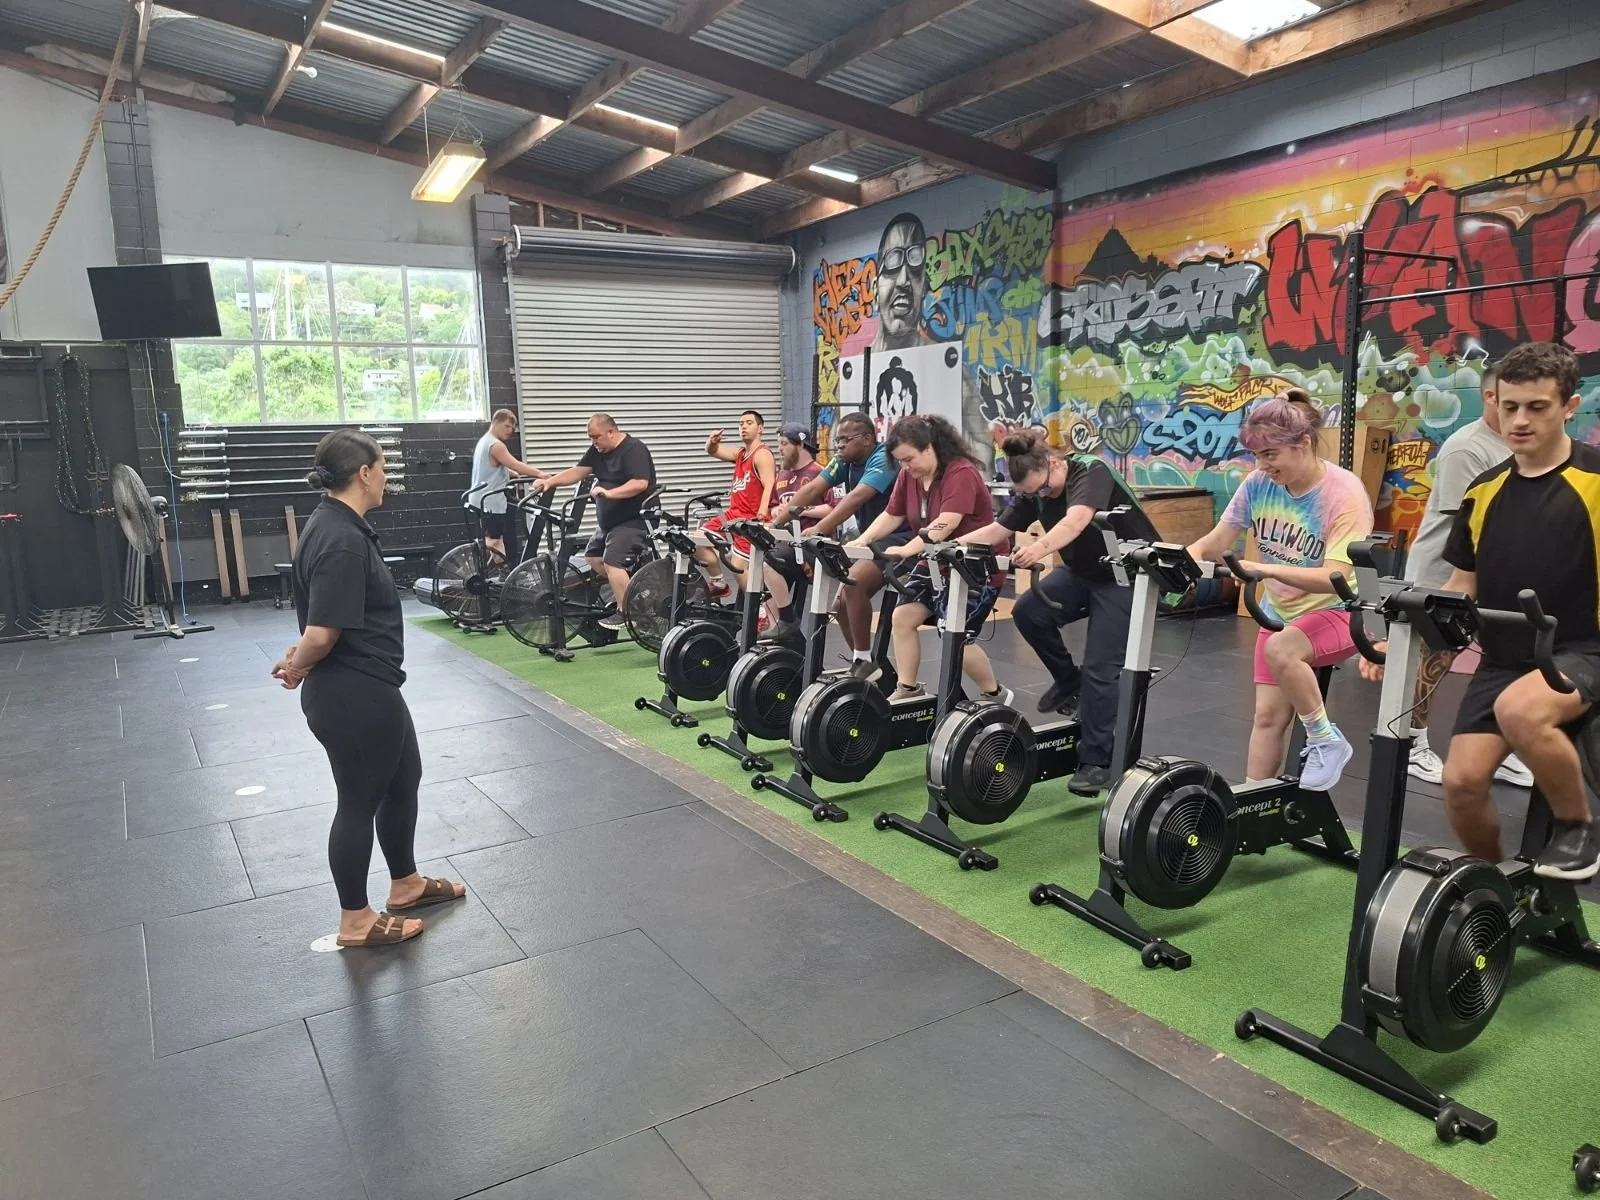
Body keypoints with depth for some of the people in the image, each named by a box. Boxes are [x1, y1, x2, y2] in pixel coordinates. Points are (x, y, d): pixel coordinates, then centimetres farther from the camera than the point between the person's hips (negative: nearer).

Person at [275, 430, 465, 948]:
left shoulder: (337, 526, 8)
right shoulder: (342, 540, -25)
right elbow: (323, 633, -27)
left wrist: (298, 658, 4)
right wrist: (297, 667, -9)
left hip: (367, 689, 10)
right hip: (352, 696, -10)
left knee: (402, 780, 22)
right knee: (360, 800, 6)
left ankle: (406, 885, 40)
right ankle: (356, 921, 24)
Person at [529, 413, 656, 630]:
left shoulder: (634, 450, -18)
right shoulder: (597, 451, 9)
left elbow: (640, 483, -29)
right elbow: (578, 471, 5)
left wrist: (609, 493, -37)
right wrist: (551, 481, -10)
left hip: (633, 520, -10)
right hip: (609, 521, 11)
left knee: (613, 562, -20)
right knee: (593, 556, 15)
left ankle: (626, 613, -13)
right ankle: (622, 594, 23)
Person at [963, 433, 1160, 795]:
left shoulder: (1091, 472, -26)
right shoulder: (1034, 491, -5)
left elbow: (1075, 522, -45)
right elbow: (998, 529, -9)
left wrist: (1039, 549, -63)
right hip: (1083, 571, 7)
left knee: (1100, 668, -12)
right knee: (1027, 611, -17)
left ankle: (1096, 761, 0)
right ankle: (1068, 680, 7)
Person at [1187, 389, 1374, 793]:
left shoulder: (1343, 493, -23)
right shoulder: (1259, 484, -8)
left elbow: (1336, 578, -31)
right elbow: (1215, 541, -2)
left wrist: (1267, 568, -43)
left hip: (1339, 611, -5)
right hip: (1279, 611, 6)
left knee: (1280, 650, -34)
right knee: (1268, 715, 1)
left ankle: (1327, 740, -13)